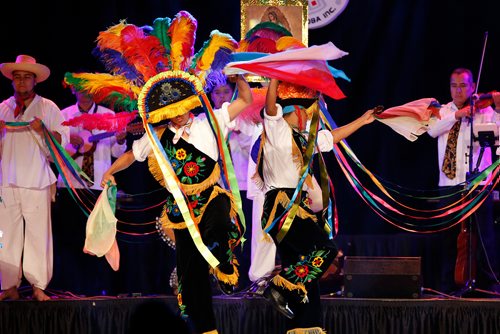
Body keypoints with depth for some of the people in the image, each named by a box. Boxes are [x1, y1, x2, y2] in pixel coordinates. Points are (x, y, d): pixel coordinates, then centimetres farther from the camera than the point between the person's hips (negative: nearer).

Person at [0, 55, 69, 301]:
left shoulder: (47, 107, 7)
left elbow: (63, 140, 2)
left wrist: (42, 131, -14)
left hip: (36, 182, -2)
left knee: (38, 233, -6)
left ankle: (38, 286, 0)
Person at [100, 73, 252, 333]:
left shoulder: (209, 123, 3)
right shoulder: (158, 137, 9)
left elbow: (246, 100, 4)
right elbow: (132, 154, 22)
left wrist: (239, 78, -13)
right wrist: (110, 172, 8)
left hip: (212, 198, -3)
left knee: (218, 223, -41)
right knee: (190, 270, 4)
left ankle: (225, 268, -14)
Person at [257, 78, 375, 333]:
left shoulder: (300, 138, 23)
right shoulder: (276, 129, -3)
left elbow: (330, 137, 35)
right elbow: (271, 103, -21)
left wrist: (362, 121, 41)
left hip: (298, 207, 9)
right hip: (281, 205, -9)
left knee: (304, 271, 6)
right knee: (322, 249, -20)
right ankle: (281, 288, -13)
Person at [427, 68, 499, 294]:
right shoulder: (444, 111, 14)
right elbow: (432, 130, -5)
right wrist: (457, 115, -14)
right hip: (449, 182, 3)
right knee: (450, 236, 7)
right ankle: (449, 285, 14)